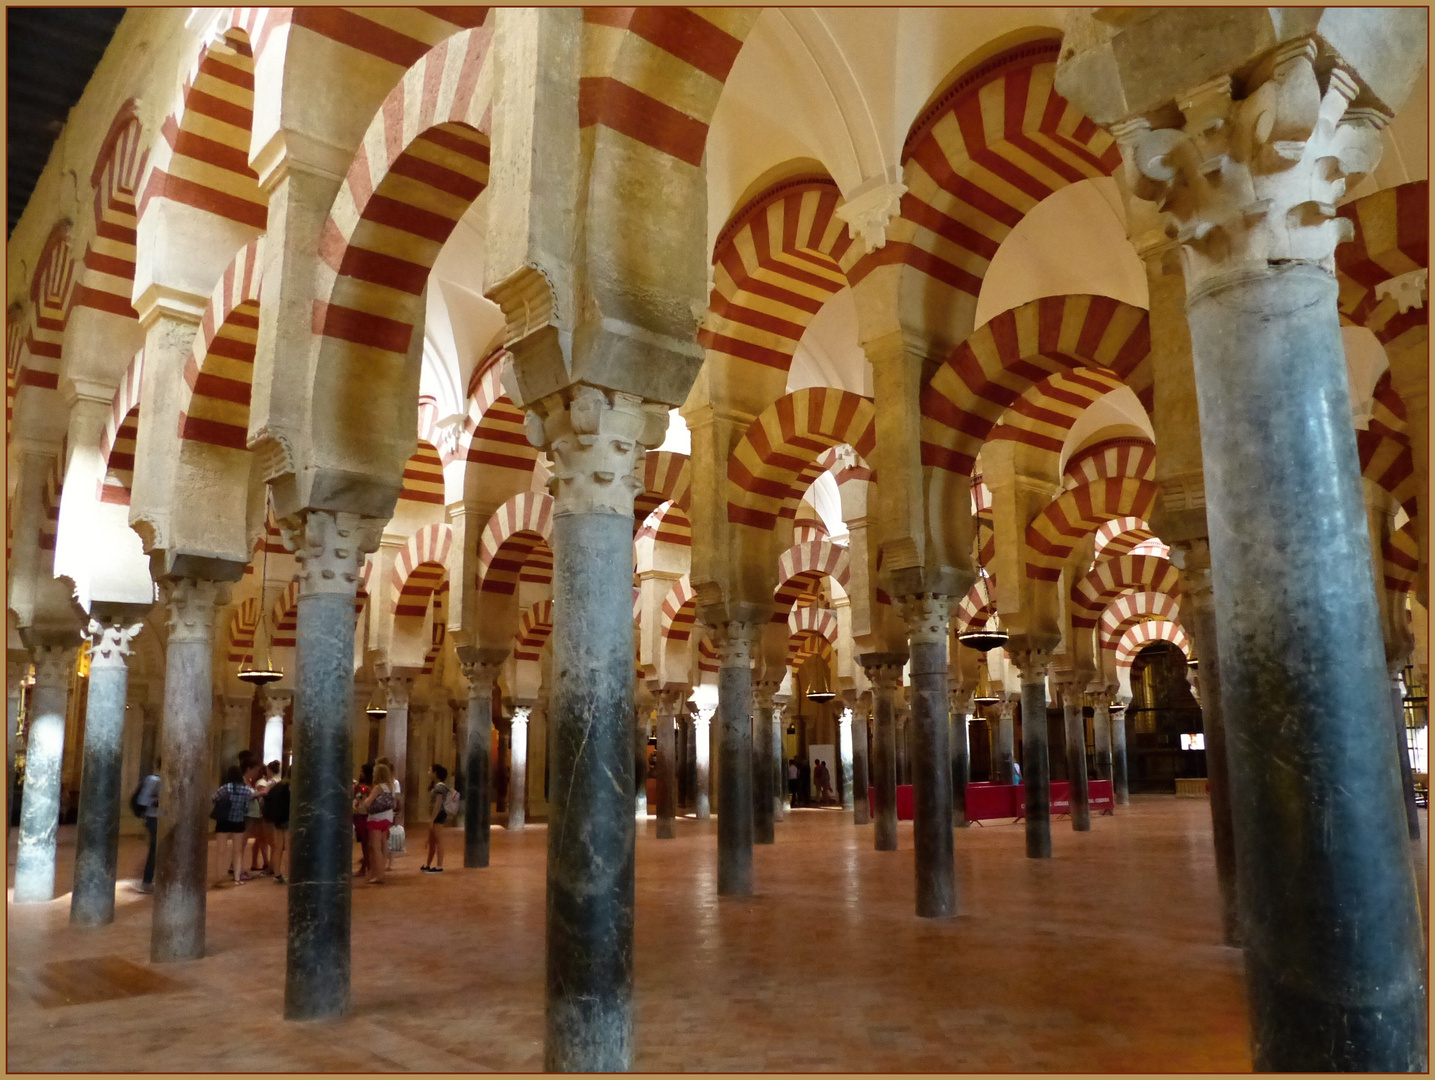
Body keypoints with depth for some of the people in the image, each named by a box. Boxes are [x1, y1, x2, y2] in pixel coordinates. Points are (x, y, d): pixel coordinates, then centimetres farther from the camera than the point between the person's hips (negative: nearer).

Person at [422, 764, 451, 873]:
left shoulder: (439, 786, -16)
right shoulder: (435, 786, 14)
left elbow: (438, 804, -22)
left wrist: (432, 819, -24)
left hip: (438, 816, -10)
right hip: (435, 816, 10)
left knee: (438, 842, -7)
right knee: (431, 842, 17)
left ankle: (439, 867, -4)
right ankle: (427, 865, 25)